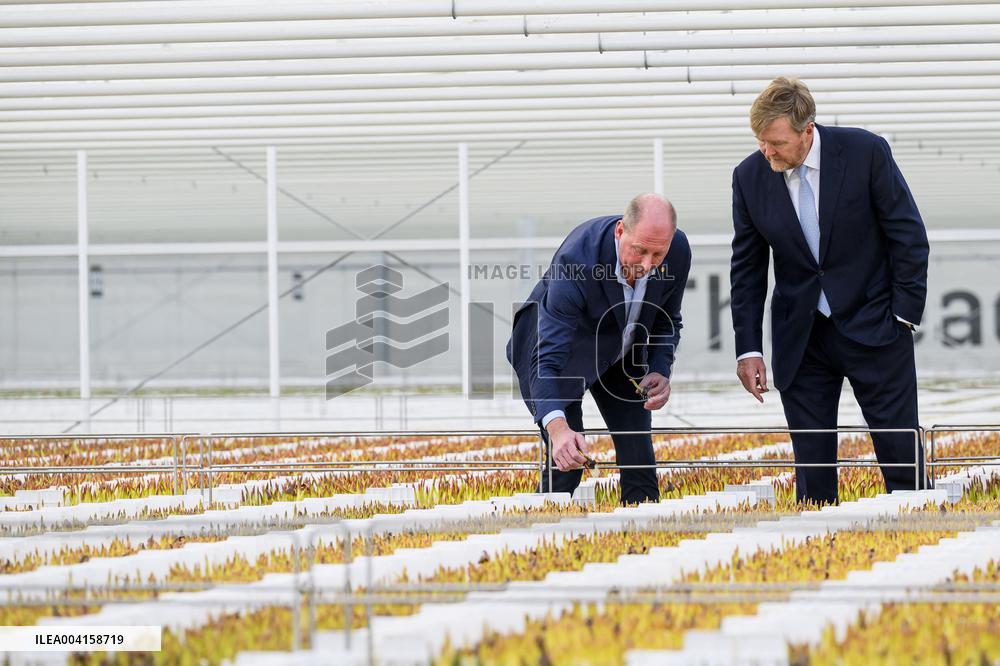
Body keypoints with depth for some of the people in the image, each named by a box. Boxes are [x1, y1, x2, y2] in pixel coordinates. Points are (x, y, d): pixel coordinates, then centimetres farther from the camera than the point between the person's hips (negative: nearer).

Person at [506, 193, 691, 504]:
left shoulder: (678, 251, -24)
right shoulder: (575, 259, -41)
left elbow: (667, 321, -1)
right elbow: (547, 358, -45)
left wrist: (660, 371, -20)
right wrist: (558, 427, -60)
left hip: (622, 349, 5)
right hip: (560, 340, -5)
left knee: (638, 450, 1)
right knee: (567, 461, -16)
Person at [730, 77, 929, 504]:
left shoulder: (866, 152, -12)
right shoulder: (750, 177, -4)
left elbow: (909, 237, -5)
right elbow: (747, 268, 5)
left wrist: (904, 315, -8)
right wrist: (748, 347, 1)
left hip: (872, 326, -2)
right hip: (800, 337, 2)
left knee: (902, 453, 1)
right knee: (812, 466, 2)